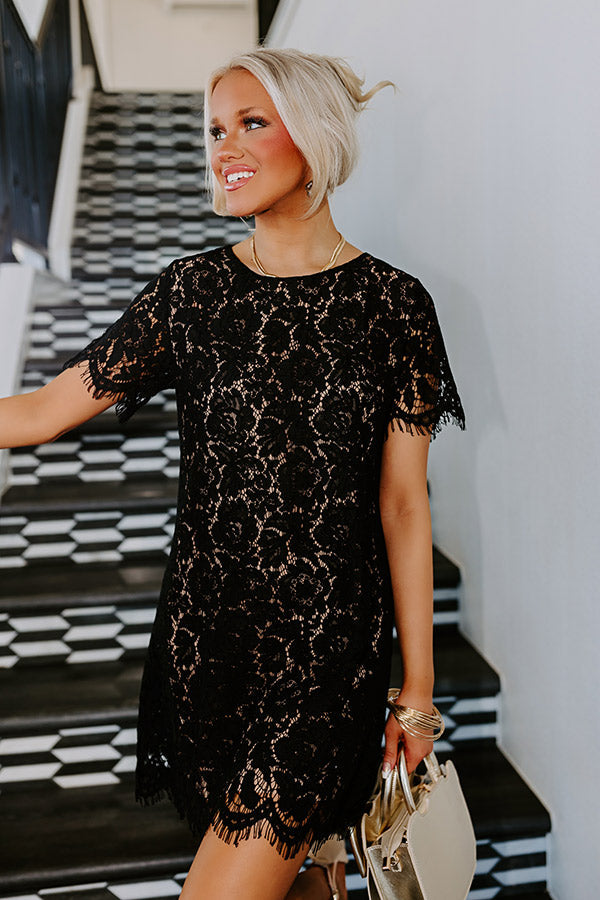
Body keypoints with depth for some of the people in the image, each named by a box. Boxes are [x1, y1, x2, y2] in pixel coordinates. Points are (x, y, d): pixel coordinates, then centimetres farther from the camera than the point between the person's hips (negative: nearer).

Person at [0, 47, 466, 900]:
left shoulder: (391, 303, -5)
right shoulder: (192, 290, 0)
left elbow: (404, 504, -4)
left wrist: (418, 688, -1)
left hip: (331, 641, -2)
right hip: (206, 631, 3)